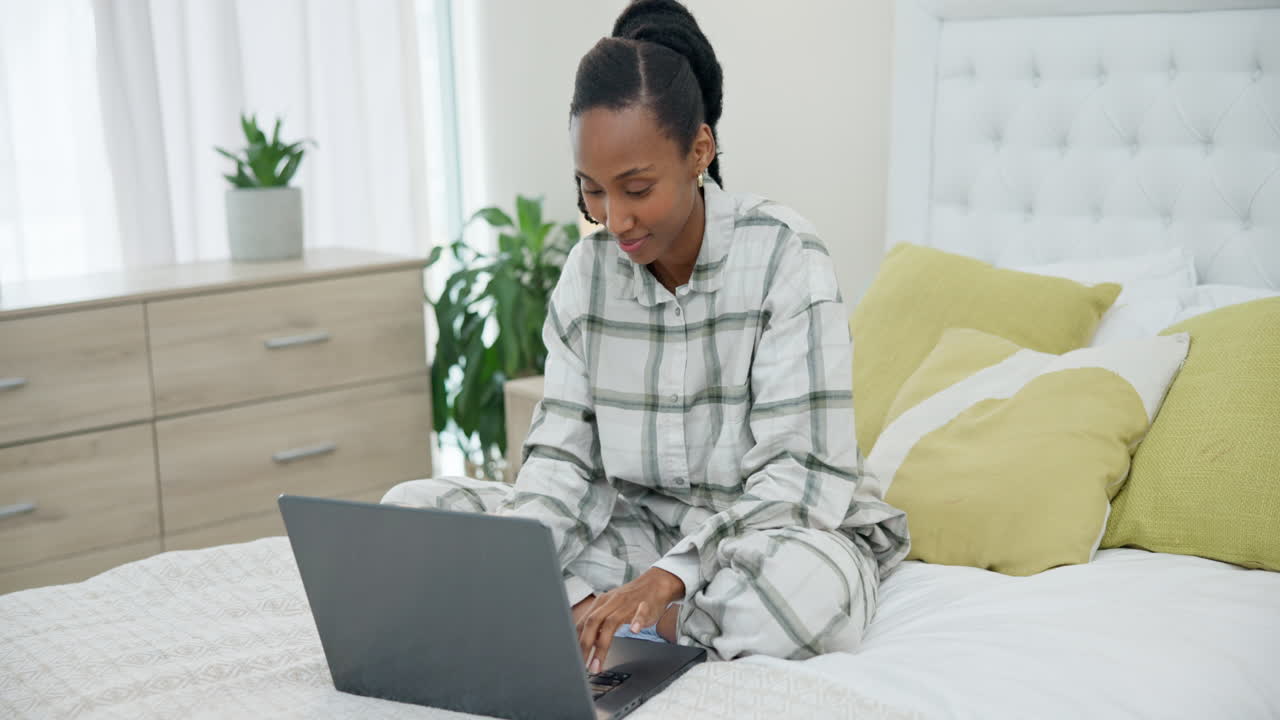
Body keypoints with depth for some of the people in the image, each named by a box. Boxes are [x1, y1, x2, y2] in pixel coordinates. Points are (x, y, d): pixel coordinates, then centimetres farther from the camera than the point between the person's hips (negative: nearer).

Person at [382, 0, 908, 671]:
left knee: (809, 589, -41)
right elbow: (561, 455, -2)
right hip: (637, 525, 4)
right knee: (413, 506, -11)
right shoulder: (589, 269, -1)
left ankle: (582, 609, -20)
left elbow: (802, 471, -20)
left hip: (766, 532, -4)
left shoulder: (785, 256, -16)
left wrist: (667, 576, -33)